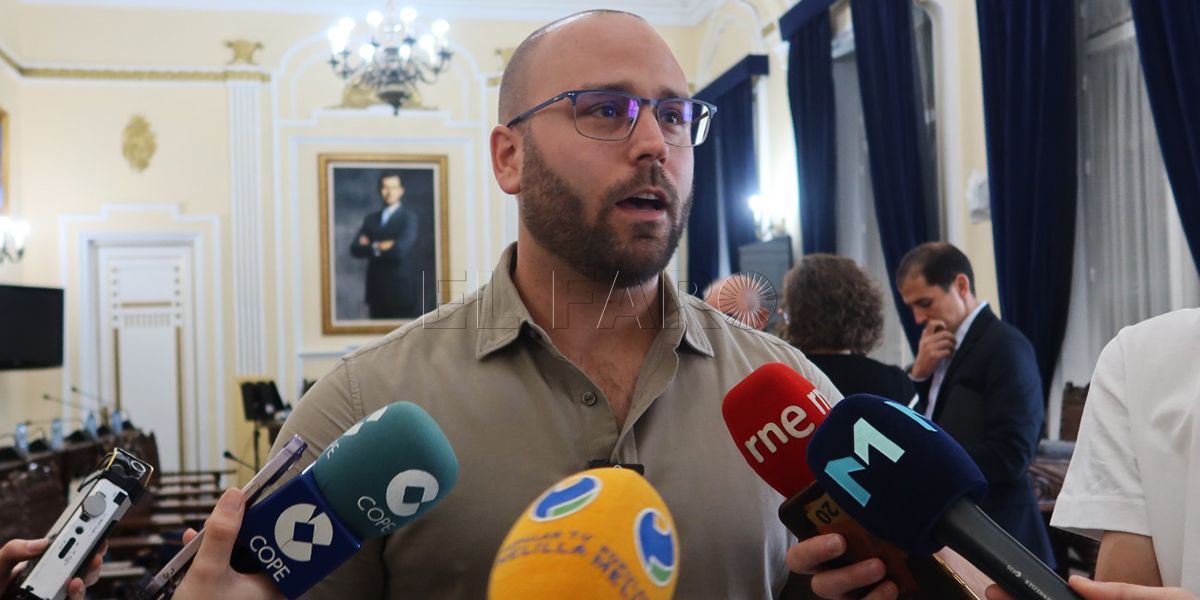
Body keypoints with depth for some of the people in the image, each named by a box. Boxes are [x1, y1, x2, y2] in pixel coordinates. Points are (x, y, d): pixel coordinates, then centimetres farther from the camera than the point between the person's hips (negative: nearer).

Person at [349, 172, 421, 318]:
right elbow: (356, 249, 4)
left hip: (402, 291, -4)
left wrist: (371, 247, -3)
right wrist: (378, 247, -11)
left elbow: (401, 248, -16)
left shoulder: (409, 217, -2)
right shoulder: (371, 219, 14)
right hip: (377, 291, 4)